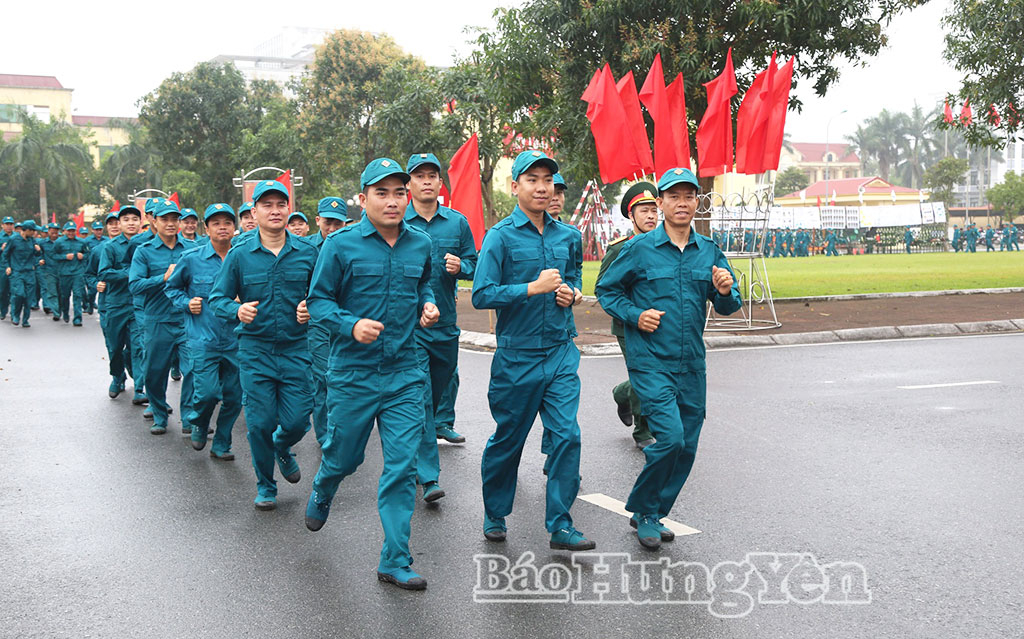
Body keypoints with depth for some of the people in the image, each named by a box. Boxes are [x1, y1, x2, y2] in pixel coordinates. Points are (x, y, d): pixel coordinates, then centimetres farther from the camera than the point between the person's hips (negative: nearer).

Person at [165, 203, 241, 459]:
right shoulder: (191, 258, -2)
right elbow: (171, 287, 13)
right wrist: (186, 303, -3)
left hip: (235, 340, 3)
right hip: (202, 339, -2)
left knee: (234, 396, 6)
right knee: (207, 392, -11)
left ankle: (221, 444, 24)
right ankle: (199, 425, 22)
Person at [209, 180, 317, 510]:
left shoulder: (307, 252, 2)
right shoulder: (239, 255, -1)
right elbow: (217, 299, 1)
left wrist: (311, 310, -10)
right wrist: (237, 311, -19)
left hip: (296, 349, 1)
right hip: (255, 350, -1)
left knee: (297, 421, 0)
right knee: (260, 423, 1)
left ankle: (282, 448, 38)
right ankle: (265, 486, 24)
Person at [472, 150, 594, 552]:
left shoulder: (566, 236, 8)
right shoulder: (500, 236, -8)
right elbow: (481, 295, -14)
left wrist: (572, 292, 3)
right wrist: (533, 288, -21)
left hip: (561, 352, 4)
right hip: (516, 356, -3)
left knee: (567, 435, -5)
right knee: (508, 439, 10)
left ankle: (560, 525, 4)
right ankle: (495, 514, 30)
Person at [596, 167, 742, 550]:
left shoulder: (709, 252, 8)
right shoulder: (640, 249, -4)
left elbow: (727, 307, 12)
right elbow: (606, 290, 6)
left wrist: (725, 291, -10)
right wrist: (635, 315, -10)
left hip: (691, 364, 5)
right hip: (650, 362, -5)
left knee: (687, 447, 8)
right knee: (670, 437, -17)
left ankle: (653, 514, 26)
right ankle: (643, 509, 6)